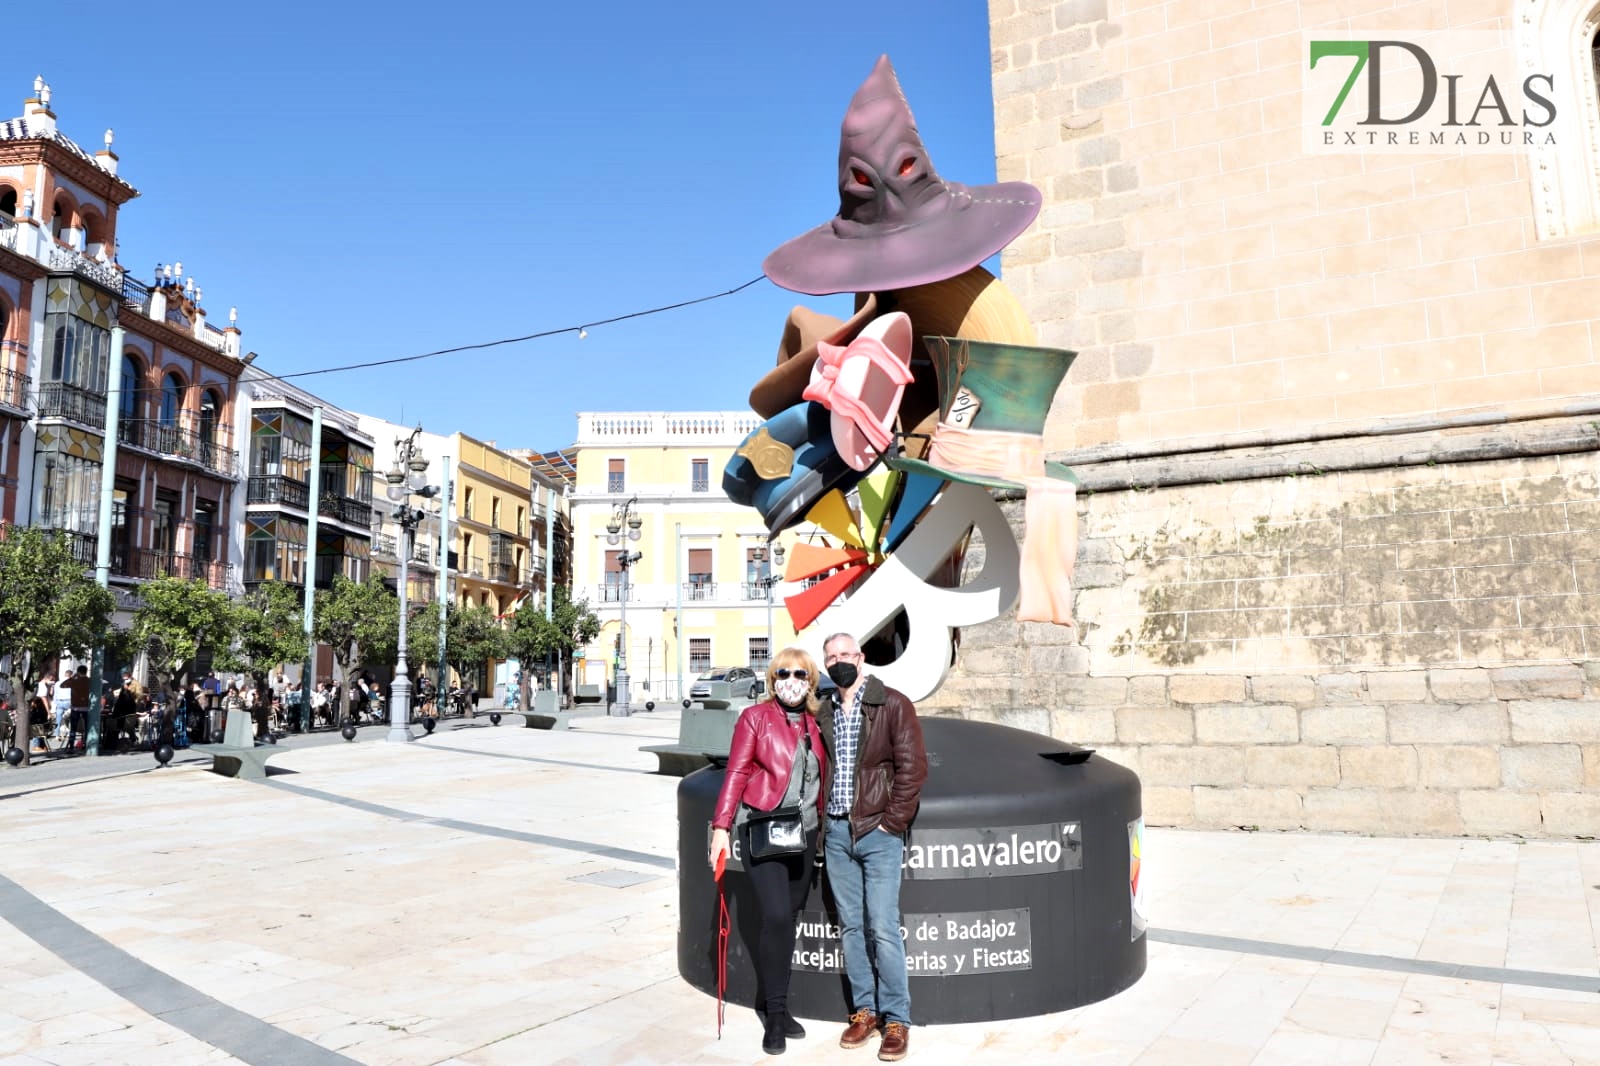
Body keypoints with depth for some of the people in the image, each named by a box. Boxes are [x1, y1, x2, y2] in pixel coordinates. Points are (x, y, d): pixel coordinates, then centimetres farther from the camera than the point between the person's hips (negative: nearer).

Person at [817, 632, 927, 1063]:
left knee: (882, 928, -5)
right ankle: (864, 1010, 21)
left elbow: (913, 767, -10)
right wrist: (823, 823, 7)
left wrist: (892, 822, -11)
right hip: (836, 833, 5)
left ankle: (896, 1020, 7)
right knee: (850, 927, 10)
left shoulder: (893, 705, -6)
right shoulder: (825, 714, 10)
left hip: (877, 833, -5)